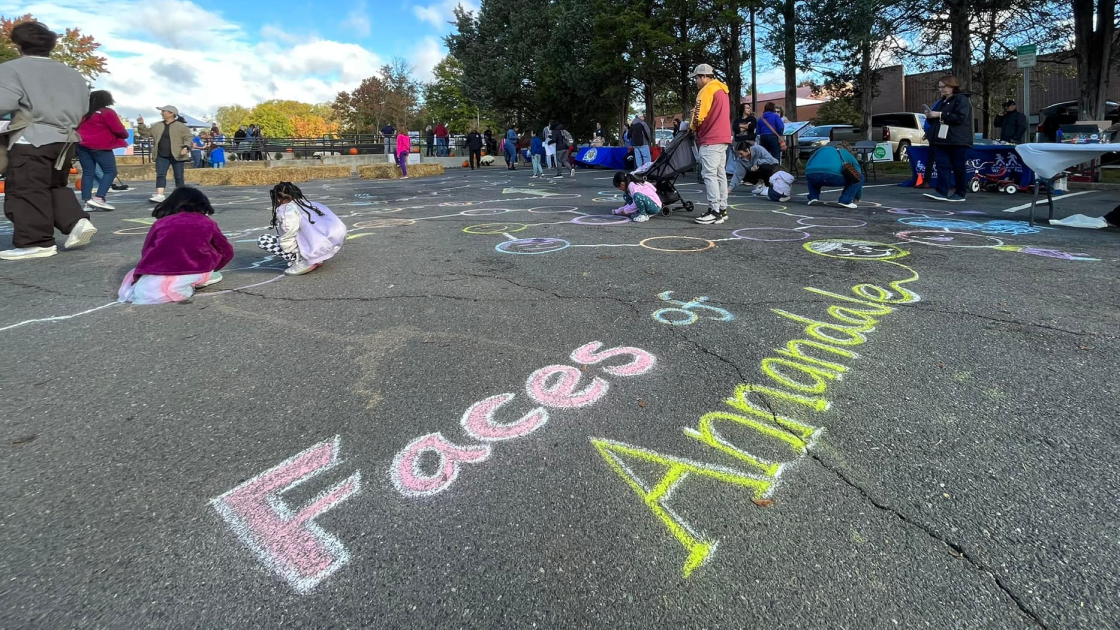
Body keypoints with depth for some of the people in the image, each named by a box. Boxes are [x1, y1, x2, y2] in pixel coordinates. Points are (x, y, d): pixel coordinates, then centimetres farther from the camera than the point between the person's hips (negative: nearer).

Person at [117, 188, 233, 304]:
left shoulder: (160, 223, 21)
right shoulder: (207, 223, 17)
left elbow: (145, 253, 23)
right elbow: (226, 252, 24)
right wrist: (211, 268, 42)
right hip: (196, 275, -1)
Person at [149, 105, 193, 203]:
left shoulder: (180, 126, -4)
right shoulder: (157, 126, 13)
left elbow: (189, 138, -7)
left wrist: (186, 147, -21)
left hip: (176, 155, -5)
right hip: (162, 156, 5)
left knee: (178, 176, 3)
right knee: (160, 175, -6)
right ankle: (160, 195, -12)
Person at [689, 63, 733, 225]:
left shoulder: (707, 90, -8)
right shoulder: (722, 90, 22)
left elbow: (699, 116, -14)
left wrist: (693, 126, 5)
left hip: (710, 140, -10)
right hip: (722, 137, 10)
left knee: (709, 174, -12)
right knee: (720, 174, 10)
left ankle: (715, 211, -16)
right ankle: (722, 209, 12)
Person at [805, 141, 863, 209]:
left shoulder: (823, 149, 40)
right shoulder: (849, 155, 33)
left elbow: (807, 165, 43)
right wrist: (857, 198, 52)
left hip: (811, 175, 3)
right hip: (833, 176, -3)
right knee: (859, 177, 22)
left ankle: (813, 198, 21)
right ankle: (845, 201, 10)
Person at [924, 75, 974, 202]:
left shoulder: (962, 100, -4)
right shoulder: (940, 101, 21)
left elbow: (960, 117, -19)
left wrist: (939, 114, -19)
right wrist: (930, 116, 8)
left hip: (957, 141, -7)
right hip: (941, 140, 7)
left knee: (959, 167, -1)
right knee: (942, 166, -4)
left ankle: (960, 194, 6)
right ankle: (942, 192, -11)